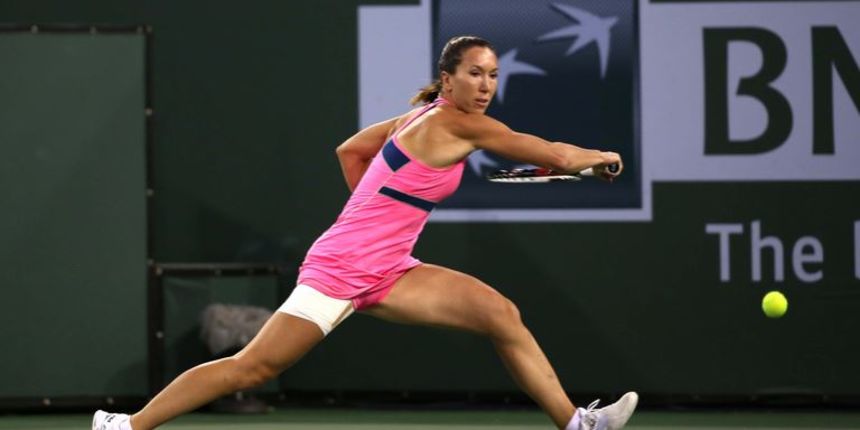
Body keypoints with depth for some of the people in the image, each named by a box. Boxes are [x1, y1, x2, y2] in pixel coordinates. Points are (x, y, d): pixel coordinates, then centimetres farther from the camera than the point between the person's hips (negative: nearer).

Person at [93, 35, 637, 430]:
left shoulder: (424, 117, 9)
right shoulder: (454, 124, -17)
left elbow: (350, 149, 22)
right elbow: (556, 156, -15)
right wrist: (600, 158, 2)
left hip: (385, 271, 9)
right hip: (342, 270, -9)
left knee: (501, 313, -3)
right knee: (253, 366, -6)